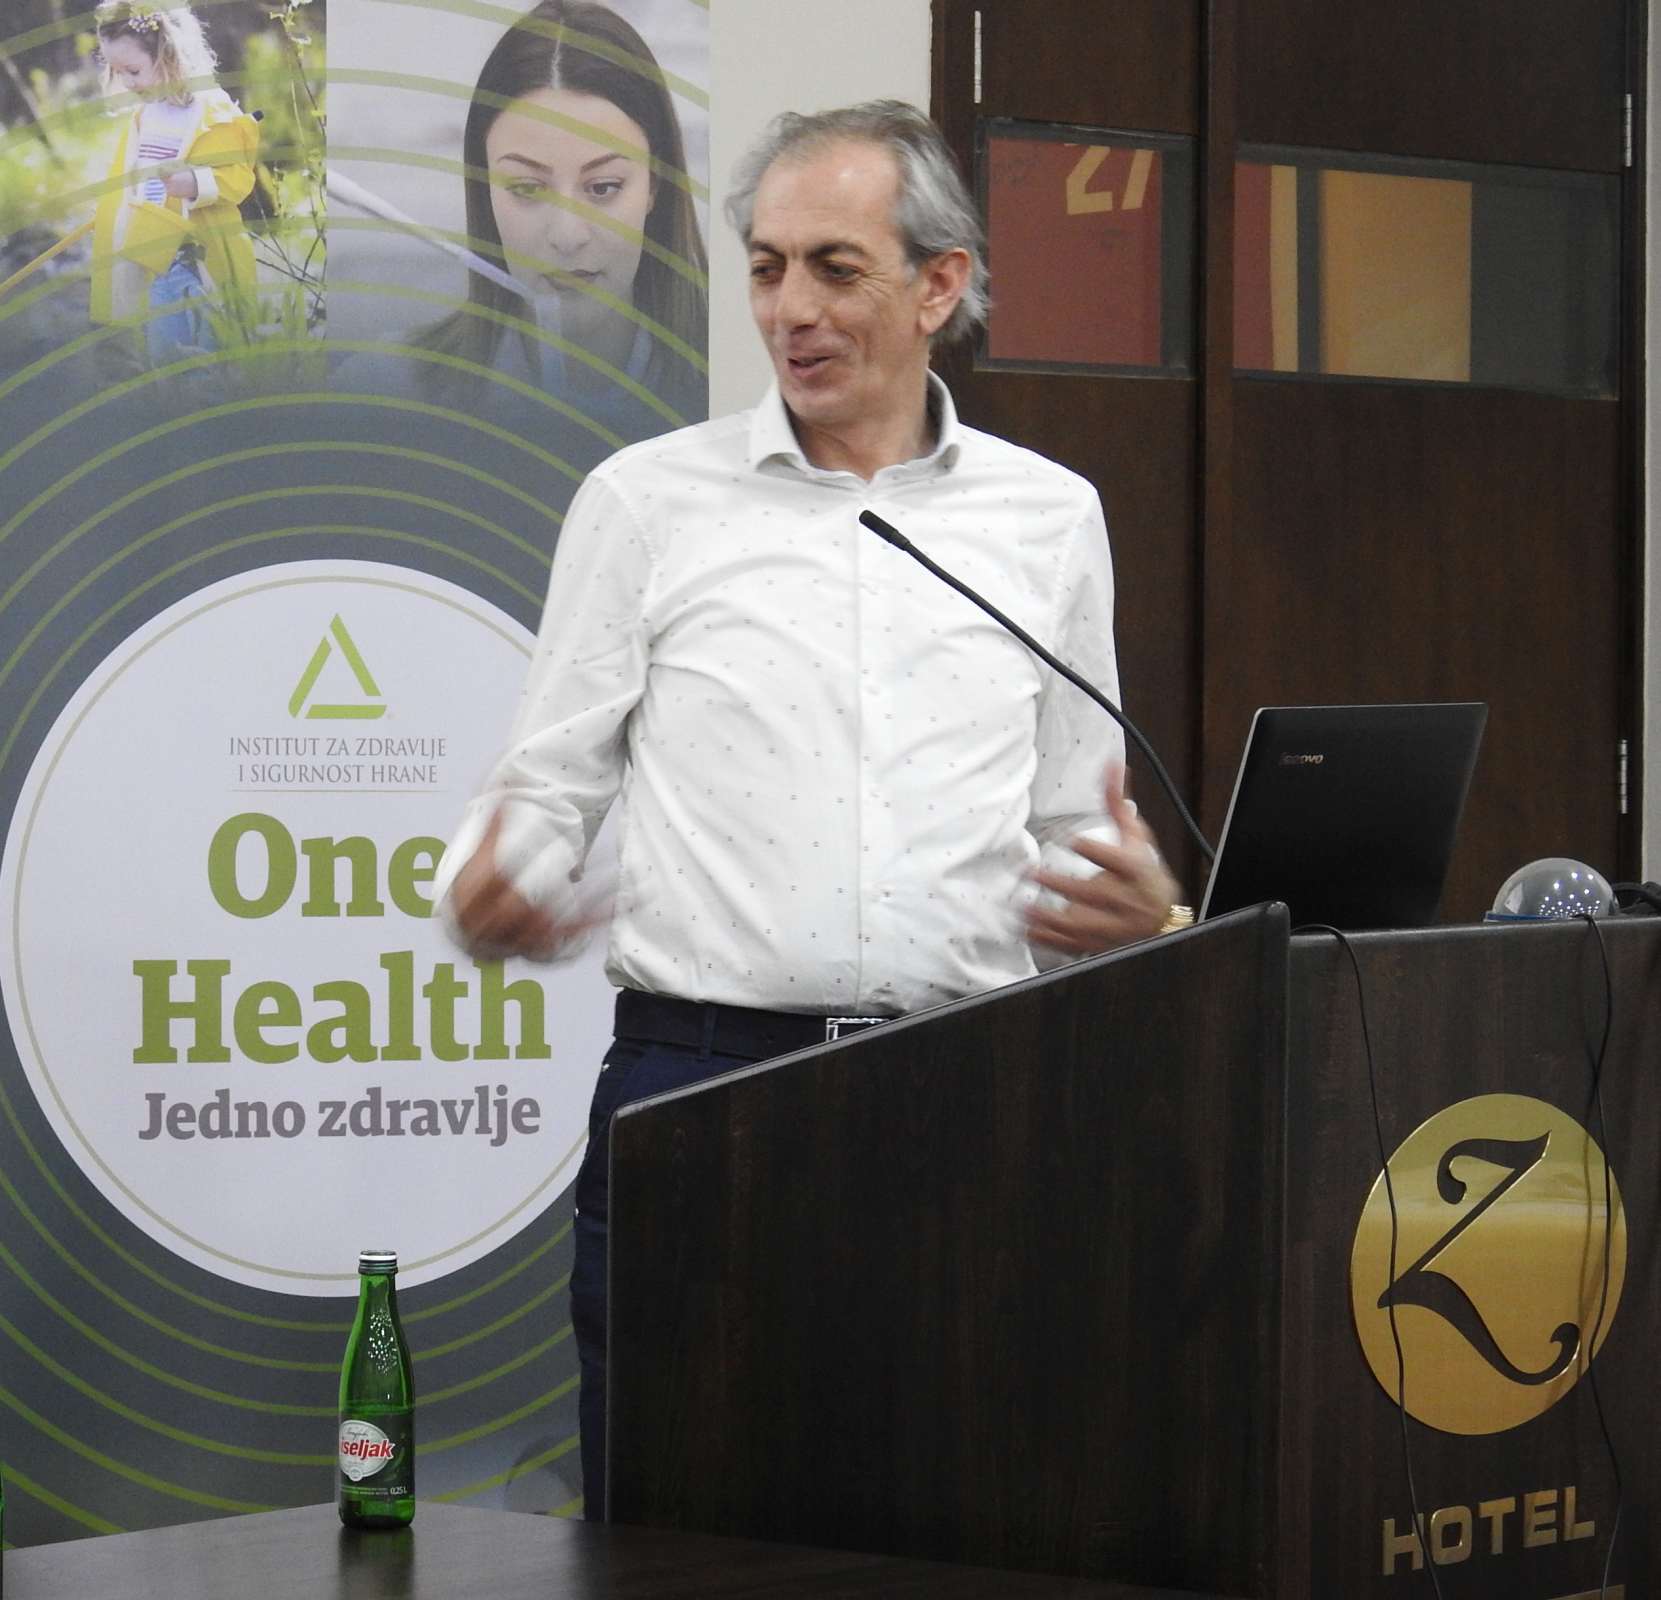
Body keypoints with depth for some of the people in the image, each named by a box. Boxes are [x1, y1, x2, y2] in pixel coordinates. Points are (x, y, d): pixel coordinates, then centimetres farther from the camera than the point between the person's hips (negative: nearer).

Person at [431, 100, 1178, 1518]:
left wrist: (1134, 903, -4)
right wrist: (490, 895, -14)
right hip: (703, 1077, -1)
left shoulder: (1049, 516, 13)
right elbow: (552, 787, 8)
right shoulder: (648, 500, 7)